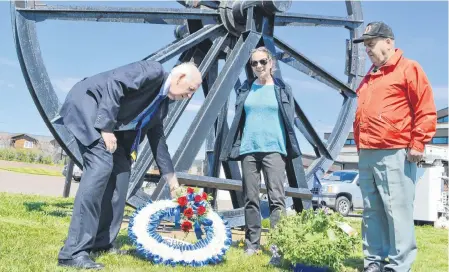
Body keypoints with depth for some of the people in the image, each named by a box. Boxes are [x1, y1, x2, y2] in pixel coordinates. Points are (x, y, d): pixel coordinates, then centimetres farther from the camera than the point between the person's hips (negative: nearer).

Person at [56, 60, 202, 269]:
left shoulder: (162, 102, 14)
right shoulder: (153, 71, -14)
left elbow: (157, 137, 21)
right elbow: (114, 83, -24)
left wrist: (170, 176, 23)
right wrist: (106, 128, -24)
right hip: (89, 104, -10)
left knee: (120, 170, 5)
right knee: (101, 166, -23)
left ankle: (101, 243, 13)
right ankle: (73, 252, -23)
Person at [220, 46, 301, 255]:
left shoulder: (282, 89, 8)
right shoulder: (245, 89, 12)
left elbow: (289, 120, 8)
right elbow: (238, 120, 14)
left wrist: (289, 148, 1)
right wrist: (235, 147, 7)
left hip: (274, 149, -2)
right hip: (248, 149, 2)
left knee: (277, 198, -8)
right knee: (250, 199, 5)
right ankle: (252, 243, 12)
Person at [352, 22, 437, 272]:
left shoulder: (409, 69, -1)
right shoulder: (369, 77, 22)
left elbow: (426, 111, -8)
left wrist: (418, 144, -12)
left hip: (395, 155, -8)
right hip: (366, 156, 8)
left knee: (397, 211, -6)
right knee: (372, 212, 10)